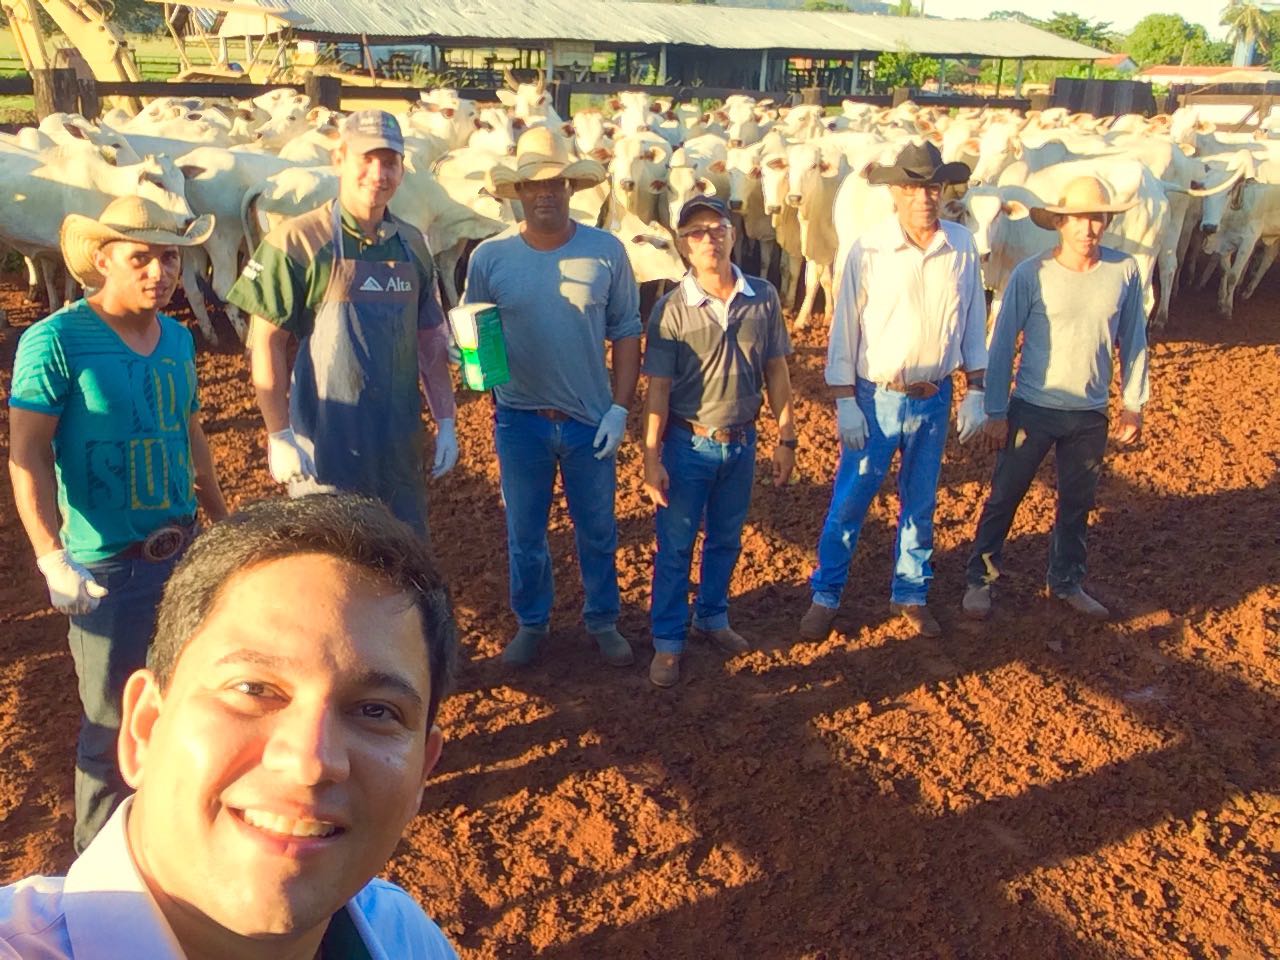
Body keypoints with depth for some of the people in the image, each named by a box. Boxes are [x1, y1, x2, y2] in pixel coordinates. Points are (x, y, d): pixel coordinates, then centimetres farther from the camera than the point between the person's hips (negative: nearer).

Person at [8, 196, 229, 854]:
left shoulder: (178, 338, 5)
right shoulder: (55, 340, -13)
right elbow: (27, 456, -16)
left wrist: (223, 523, 20)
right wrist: (52, 559, -23)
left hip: (181, 552, 6)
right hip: (106, 567, -6)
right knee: (113, 721, 6)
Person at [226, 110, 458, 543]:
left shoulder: (412, 245, 7)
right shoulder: (298, 242, -9)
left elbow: (430, 340, 12)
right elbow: (266, 343, -9)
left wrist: (445, 422, 8)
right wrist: (279, 435, -13)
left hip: (401, 448, 5)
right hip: (325, 450, -5)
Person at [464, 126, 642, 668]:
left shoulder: (606, 251, -7)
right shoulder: (490, 257, -6)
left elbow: (626, 332, -2)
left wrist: (620, 408, -7)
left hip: (590, 419, 0)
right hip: (520, 420, 0)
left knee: (597, 531, 15)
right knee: (524, 533, 15)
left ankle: (603, 620, 36)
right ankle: (531, 623, 36)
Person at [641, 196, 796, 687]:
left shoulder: (763, 297, -4)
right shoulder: (671, 309, -12)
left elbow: (776, 373, 3)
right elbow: (657, 389, -10)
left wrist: (785, 438, 3)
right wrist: (652, 459, -11)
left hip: (741, 441, 3)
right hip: (688, 444, -3)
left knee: (726, 540, 19)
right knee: (675, 546, 7)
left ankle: (712, 617, 40)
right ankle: (667, 641, 22)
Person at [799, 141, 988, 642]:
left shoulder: (962, 246, -2)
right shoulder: (869, 249, -11)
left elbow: (974, 323, 6)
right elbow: (845, 328, -8)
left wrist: (976, 390, 5)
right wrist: (844, 401, -10)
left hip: (934, 399, 3)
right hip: (876, 397, -3)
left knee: (920, 504, 15)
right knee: (849, 502, 5)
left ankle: (910, 595, 32)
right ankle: (825, 596, 21)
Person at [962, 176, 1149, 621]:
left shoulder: (1125, 271, -4)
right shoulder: (1030, 275, -12)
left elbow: (1133, 341, 6)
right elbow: (1003, 345, -7)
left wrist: (1133, 404, 8)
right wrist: (995, 412, -8)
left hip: (1090, 415, 3)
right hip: (1032, 410, -3)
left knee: (1077, 504, 16)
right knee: (1003, 498, 6)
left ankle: (1067, 582, 34)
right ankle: (979, 580, 22)